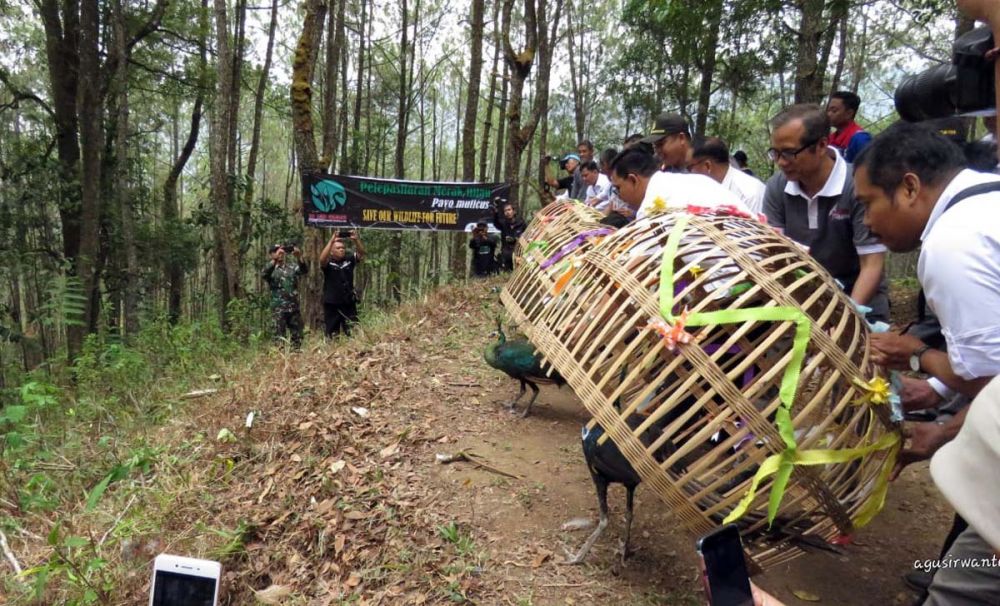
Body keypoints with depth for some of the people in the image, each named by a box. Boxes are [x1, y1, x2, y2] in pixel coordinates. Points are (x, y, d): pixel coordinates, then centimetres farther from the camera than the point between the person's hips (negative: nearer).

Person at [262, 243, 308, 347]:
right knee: (279, 338, -2)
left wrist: (298, 257, -25)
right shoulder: (270, 269, 5)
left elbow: (305, 270, -8)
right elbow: (264, 274, -17)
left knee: (297, 337, 6)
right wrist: (275, 260, -27)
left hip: (294, 308, 3)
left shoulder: (292, 267, 11)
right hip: (278, 309, -2)